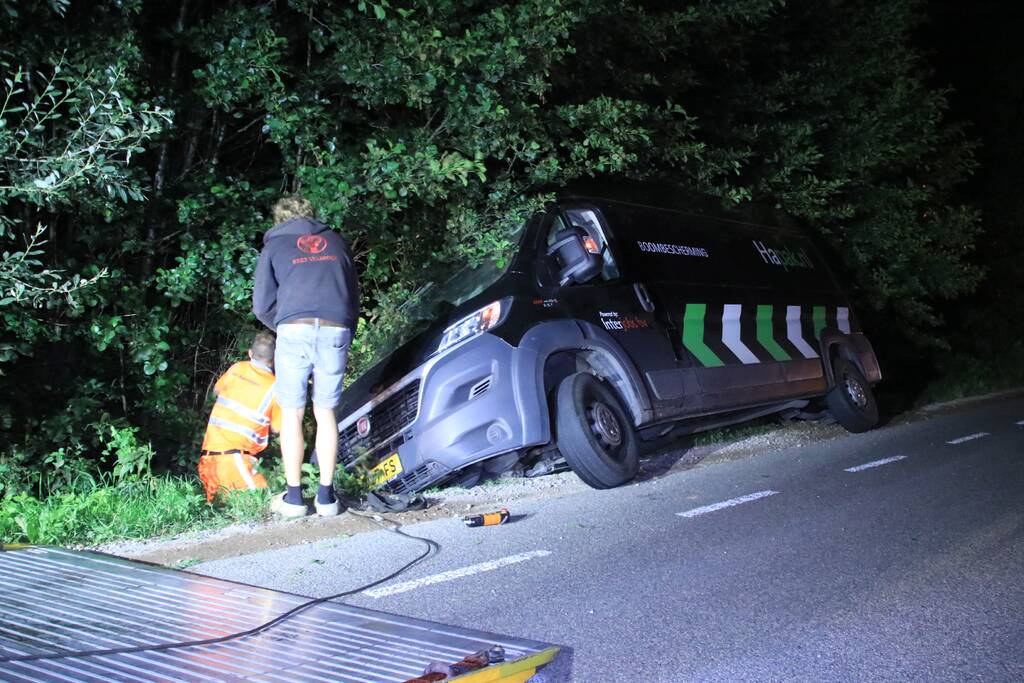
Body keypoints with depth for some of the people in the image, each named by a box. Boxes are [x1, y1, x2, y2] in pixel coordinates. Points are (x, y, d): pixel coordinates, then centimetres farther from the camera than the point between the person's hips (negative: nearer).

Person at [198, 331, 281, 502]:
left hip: (207, 456, 7)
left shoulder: (237, 368, 9)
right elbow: (276, 428, 8)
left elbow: (217, 390, 30)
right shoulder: (274, 387, -4)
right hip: (233, 457, -7)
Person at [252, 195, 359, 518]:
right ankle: (326, 496, 14)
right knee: (325, 412, 12)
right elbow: (354, 295, 21)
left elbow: (262, 305, 9)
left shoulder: (274, 245, 15)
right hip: (336, 331, 2)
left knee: (292, 414, 8)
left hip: (295, 331, -2)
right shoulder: (335, 240, 23)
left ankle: (294, 497, 12)